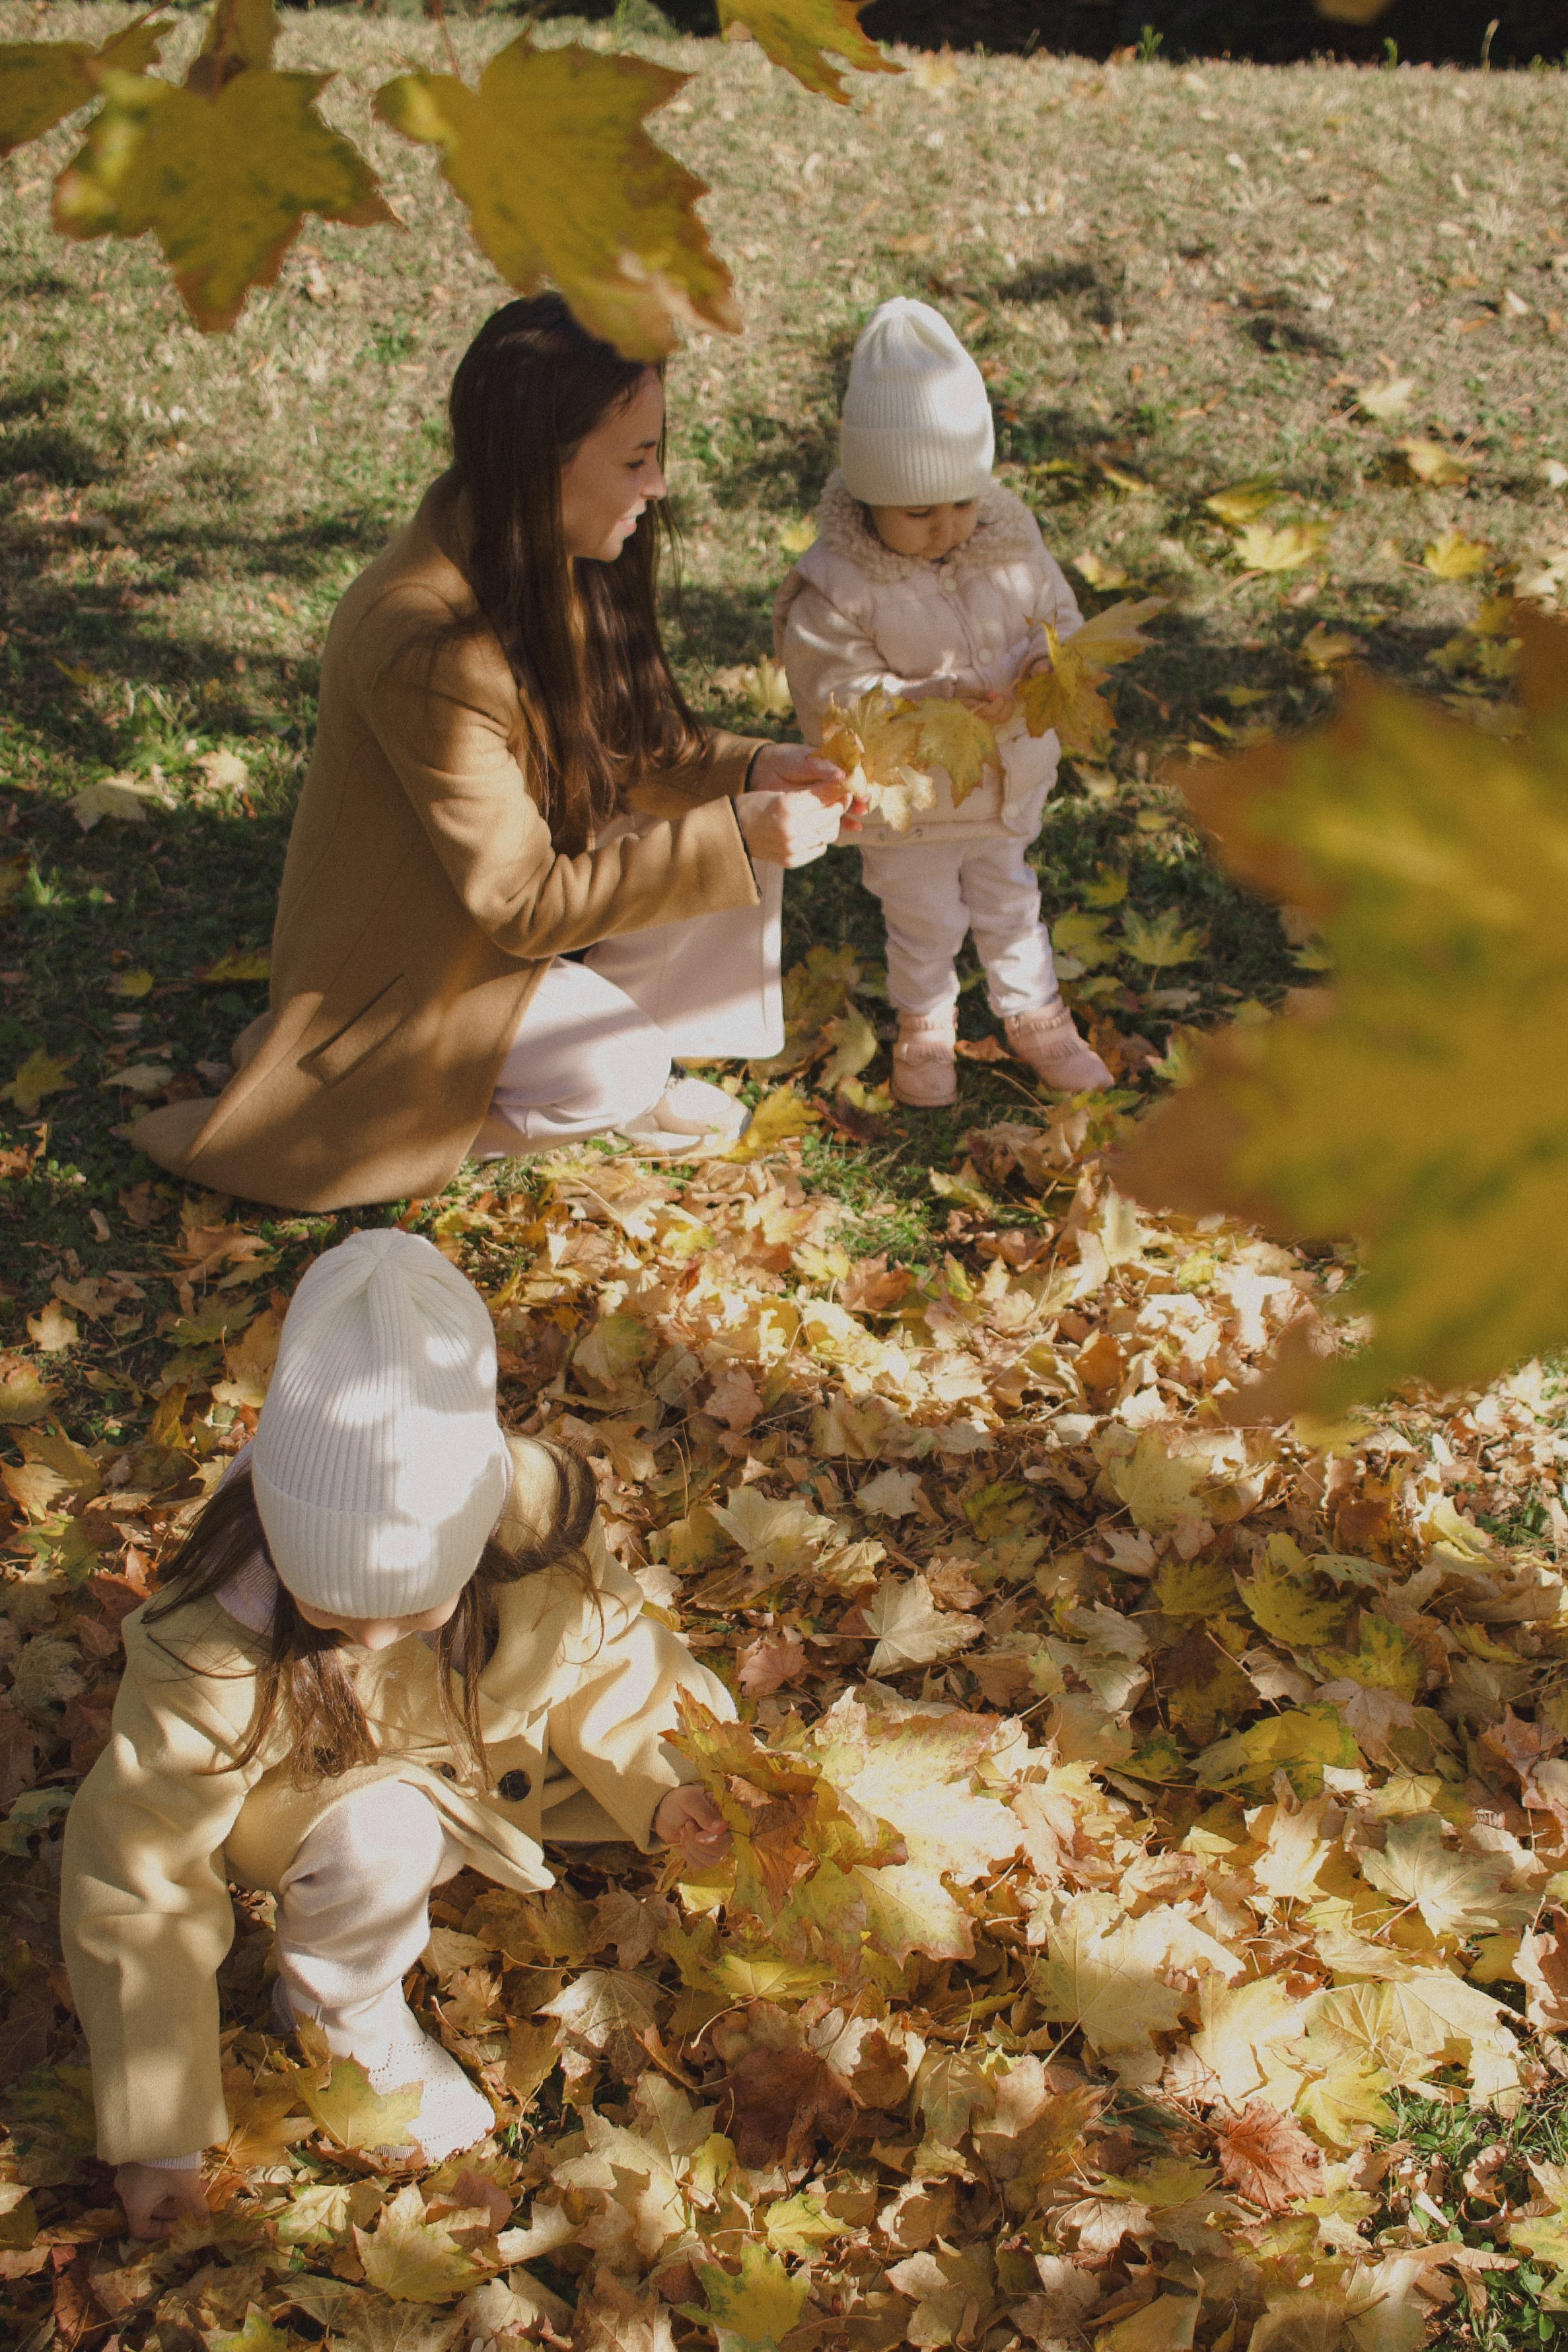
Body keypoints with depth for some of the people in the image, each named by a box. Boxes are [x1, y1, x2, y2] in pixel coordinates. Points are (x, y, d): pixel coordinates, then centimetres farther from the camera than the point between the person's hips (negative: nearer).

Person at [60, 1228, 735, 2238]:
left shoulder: (542, 1514, -32)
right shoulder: (214, 1650, -38)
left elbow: (602, 1655, -11)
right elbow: (140, 1874, -27)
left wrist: (659, 1787, -28)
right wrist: (159, 2139, -21)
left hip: (503, 1739, 4)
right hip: (316, 1783, -4)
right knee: (379, 1837, -36)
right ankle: (340, 2005, -2)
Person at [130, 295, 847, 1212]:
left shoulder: (556, 566, -8)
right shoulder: (429, 649, -35)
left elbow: (624, 753, 3)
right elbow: (525, 906, -30)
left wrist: (749, 771, -16)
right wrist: (733, 838, -32)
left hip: (523, 872, 8)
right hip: (409, 958, -8)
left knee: (745, 856, -8)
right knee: (615, 1069, -27)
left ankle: (619, 1081, 7)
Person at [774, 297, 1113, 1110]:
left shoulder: (1008, 539, -11)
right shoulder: (836, 586, -27)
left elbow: (1057, 615, -1)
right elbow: (840, 695, -28)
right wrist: (936, 700, -40)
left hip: (1010, 787, 4)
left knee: (1012, 904, 24)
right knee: (923, 923, 18)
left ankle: (1036, 1015, 46)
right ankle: (924, 1027, 44)